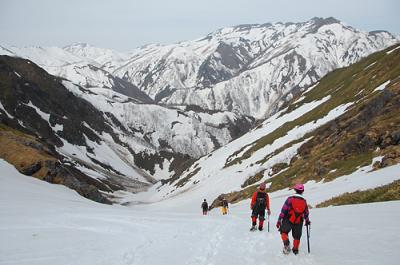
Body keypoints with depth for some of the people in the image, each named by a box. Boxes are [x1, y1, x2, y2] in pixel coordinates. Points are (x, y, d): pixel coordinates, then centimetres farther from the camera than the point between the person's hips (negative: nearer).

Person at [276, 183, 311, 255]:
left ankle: (286, 243, -12)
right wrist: (307, 221, 32)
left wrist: (279, 220, -4)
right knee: (297, 237, 16)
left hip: (288, 221, -3)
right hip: (299, 223, 3)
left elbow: (283, 210, -10)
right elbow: (306, 213, 13)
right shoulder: (304, 201, 2)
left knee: (284, 231, 12)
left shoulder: (290, 199, -8)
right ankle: (295, 250, 21)